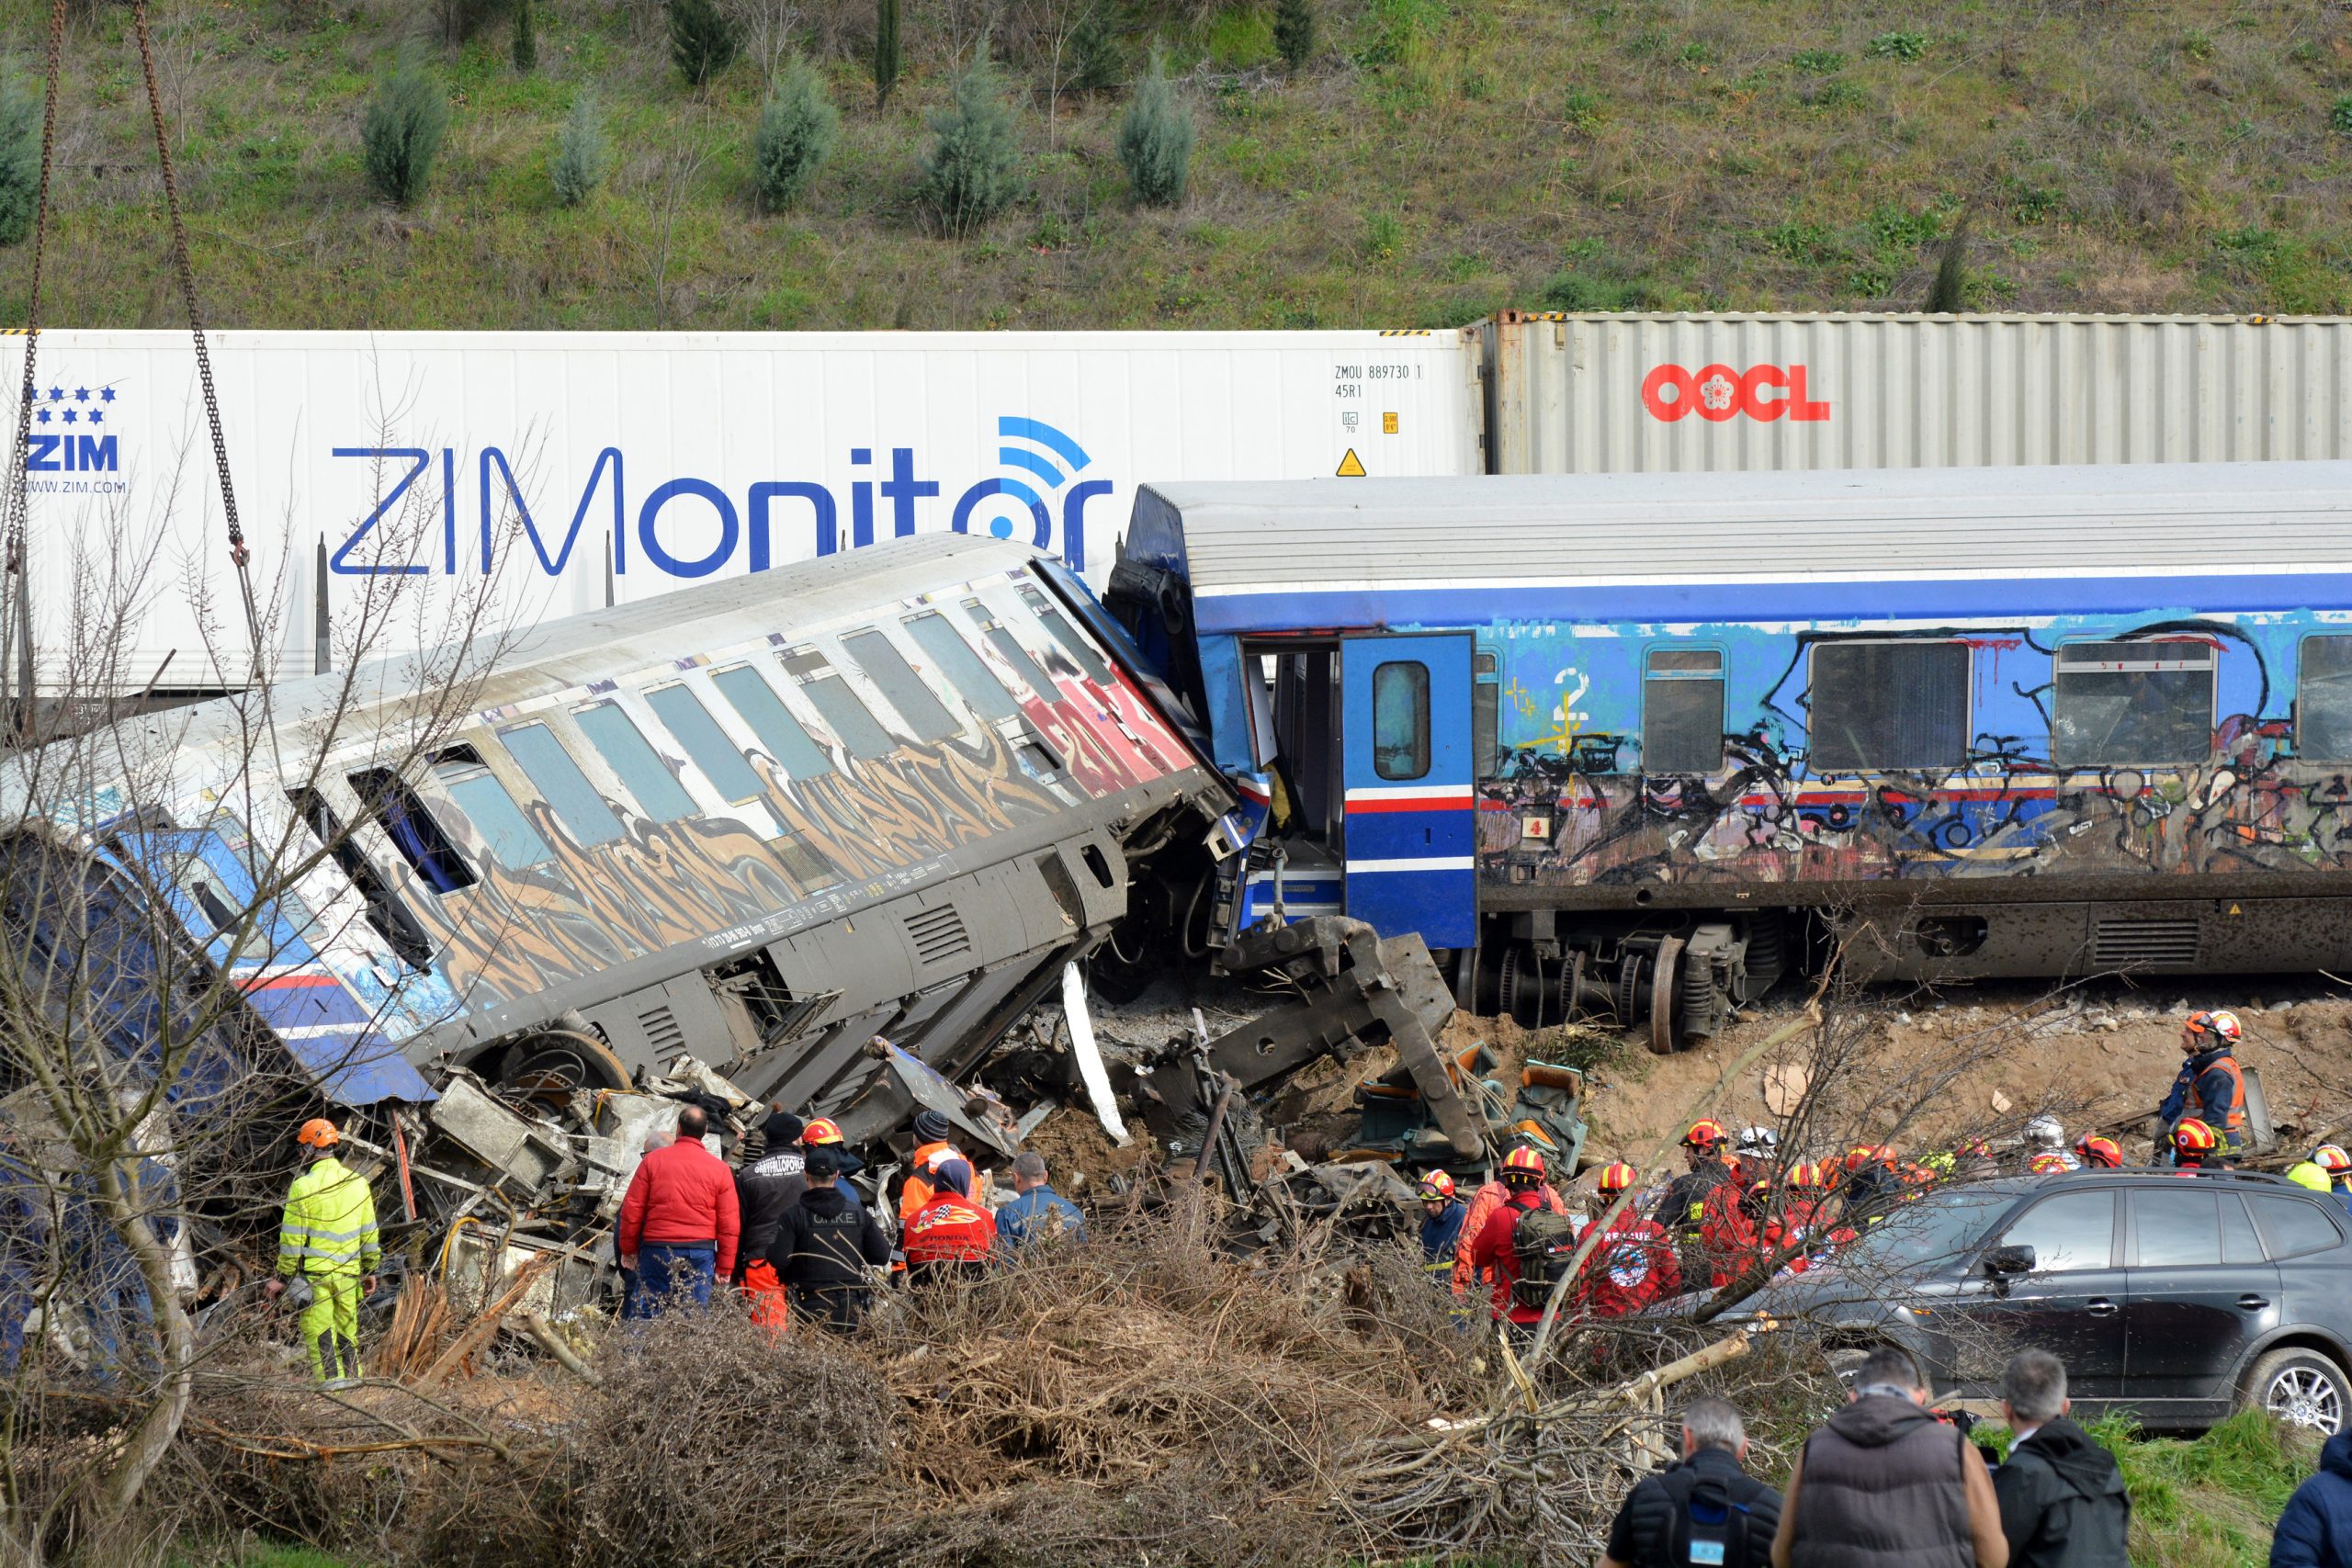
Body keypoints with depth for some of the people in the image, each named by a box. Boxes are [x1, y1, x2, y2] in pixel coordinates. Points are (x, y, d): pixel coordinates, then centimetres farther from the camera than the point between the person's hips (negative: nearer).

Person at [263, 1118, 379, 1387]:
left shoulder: (303, 1186, -10)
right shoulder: (357, 1182, 7)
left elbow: (292, 1237, -8)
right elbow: (369, 1232, 12)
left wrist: (282, 1277, -2)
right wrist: (370, 1270, 20)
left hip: (314, 1272, -5)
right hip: (348, 1272, 5)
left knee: (319, 1330, -4)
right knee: (347, 1329, 13)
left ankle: (331, 1377, -13)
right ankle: (352, 1375, 14)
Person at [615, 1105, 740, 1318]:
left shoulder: (653, 1161, 2)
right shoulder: (719, 1169, 3)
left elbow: (632, 1210, 3)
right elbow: (729, 1225, 3)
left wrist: (628, 1250, 13)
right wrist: (725, 1268, 9)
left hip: (657, 1250, 0)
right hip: (700, 1253, 0)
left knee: (645, 1316, 2)